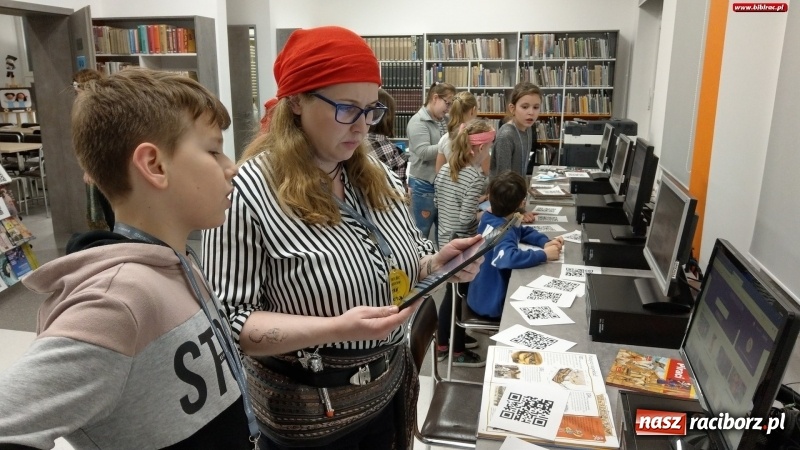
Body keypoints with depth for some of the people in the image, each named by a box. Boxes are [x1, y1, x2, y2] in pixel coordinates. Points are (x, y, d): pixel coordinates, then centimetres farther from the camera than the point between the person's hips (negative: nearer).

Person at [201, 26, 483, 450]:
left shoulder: (378, 176, 0)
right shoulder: (249, 191, -20)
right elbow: (228, 320, -20)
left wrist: (437, 264, -11)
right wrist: (336, 328, -30)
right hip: (309, 413, -6)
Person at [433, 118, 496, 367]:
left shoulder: (444, 170, 4)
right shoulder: (475, 176, -21)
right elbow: (466, 220, -23)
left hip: (445, 242, 8)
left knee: (451, 294, 21)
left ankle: (442, 344, 35)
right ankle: (458, 351, 23)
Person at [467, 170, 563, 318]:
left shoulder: (492, 218, 0)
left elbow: (524, 231, 13)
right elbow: (507, 258, -49)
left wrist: (546, 242, -6)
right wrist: (544, 255, -35)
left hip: (485, 293, 8)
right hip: (491, 303, -8)